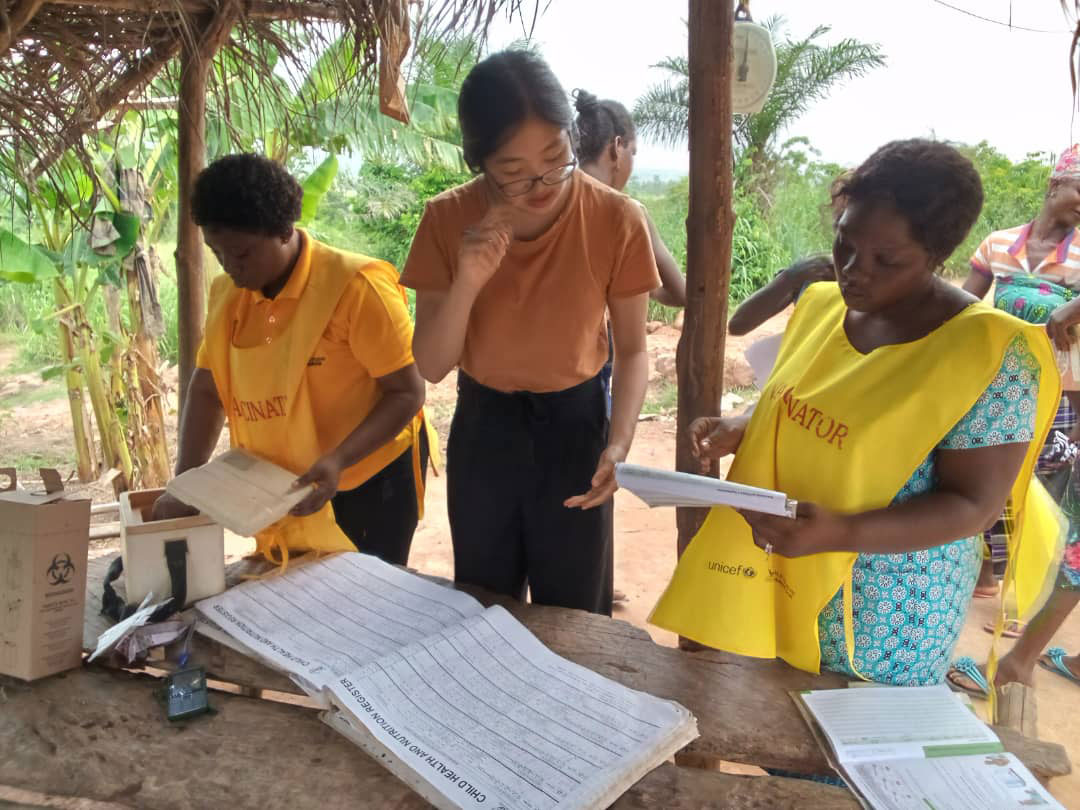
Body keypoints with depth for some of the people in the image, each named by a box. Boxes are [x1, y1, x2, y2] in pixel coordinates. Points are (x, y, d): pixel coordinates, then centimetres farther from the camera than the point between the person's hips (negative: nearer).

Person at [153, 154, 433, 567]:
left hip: (369, 476, -5)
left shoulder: (355, 286, -21)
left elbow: (407, 393, -19)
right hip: (283, 486, 6)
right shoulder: (227, 293, -1)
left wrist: (338, 461, -30)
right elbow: (207, 389, 7)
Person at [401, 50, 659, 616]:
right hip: (481, 429, 2)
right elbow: (430, 367, -13)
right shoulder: (448, 220, -14)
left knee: (574, 620, 14)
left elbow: (632, 350, -7)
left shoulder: (617, 220, -17)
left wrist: (619, 442, -23)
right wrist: (467, 281, -30)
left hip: (576, 425, -1)